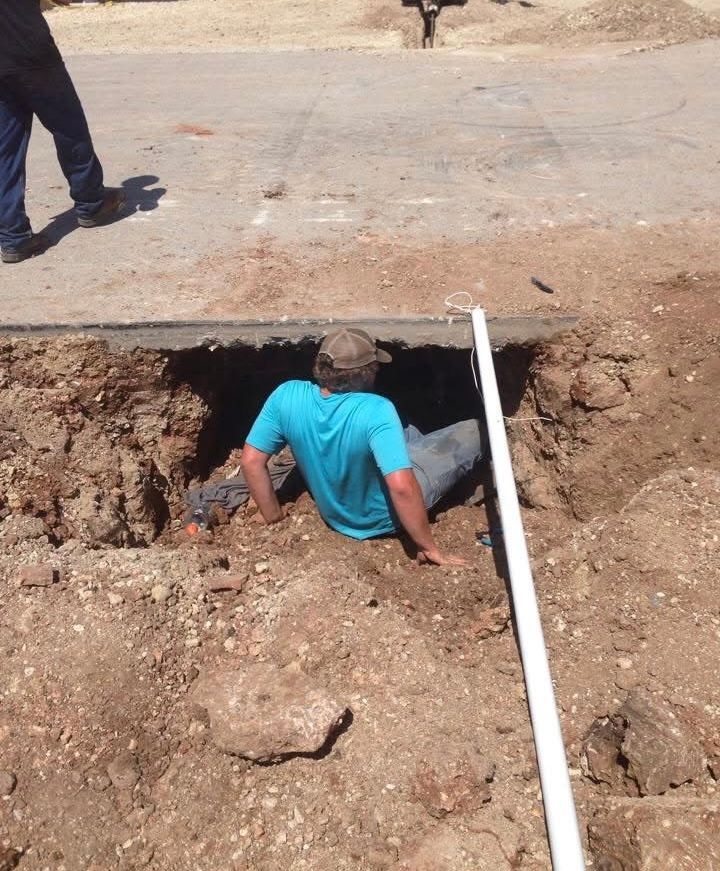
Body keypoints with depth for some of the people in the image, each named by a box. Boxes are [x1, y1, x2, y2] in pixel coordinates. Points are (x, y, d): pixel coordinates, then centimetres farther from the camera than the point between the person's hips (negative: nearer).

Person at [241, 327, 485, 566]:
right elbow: (401, 487, -40)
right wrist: (429, 547, -26)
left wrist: (276, 521, -5)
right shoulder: (376, 410, -36)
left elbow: (252, 461, -17)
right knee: (475, 431, 10)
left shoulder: (286, 395, -23)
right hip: (385, 517, -5)